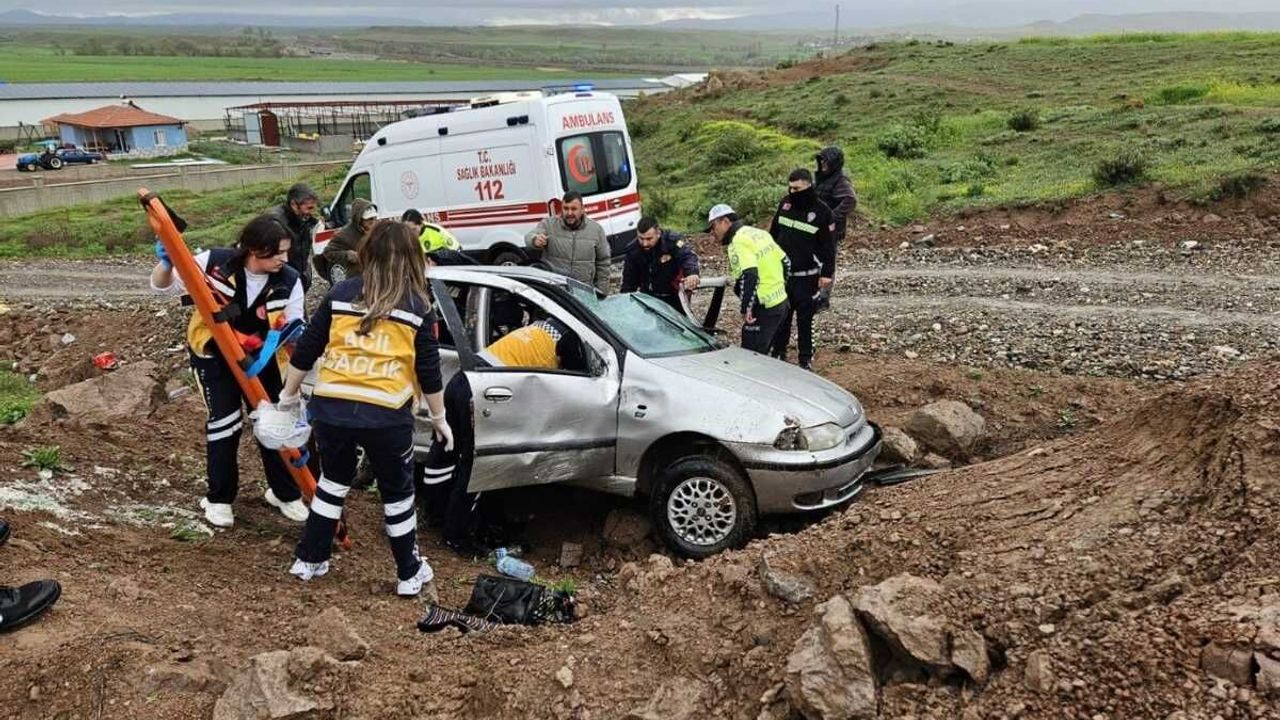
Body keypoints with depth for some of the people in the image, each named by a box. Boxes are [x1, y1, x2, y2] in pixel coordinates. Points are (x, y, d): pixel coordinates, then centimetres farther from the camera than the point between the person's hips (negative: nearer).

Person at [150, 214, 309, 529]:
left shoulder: (289, 281, -19)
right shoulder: (214, 263, -24)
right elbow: (163, 286, -13)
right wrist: (167, 263, -35)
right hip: (213, 355, -2)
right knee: (224, 423, -5)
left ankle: (285, 493, 25)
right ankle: (219, 498, 16)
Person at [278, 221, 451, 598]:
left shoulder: (340, 294, 7)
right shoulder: (419, 306, 1)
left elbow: (305, 351, 9)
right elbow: (429, 371, 3)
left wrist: (289, 395, 22)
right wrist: (439, 417, 15)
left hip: (331, 408, 3)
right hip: (387, 416, -2)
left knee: (333, 481, 26)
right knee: (397, 493, 16)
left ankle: (309, 560, 35)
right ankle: (409, 574, 26)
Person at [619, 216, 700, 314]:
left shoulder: (671, 240, -21)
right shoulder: (633, 251, -8)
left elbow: (687, 255, -38)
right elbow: (629, 281, 2)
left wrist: (692, 273, -59)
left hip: (674, 298, -4)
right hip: (648, 297, 4)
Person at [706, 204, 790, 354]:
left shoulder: (739, 243, -16)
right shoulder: (759, 233, 13)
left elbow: (749, 276, -30)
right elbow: (784, 261, 18)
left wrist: (746, 308, -25)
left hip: (764, 309, -9)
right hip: (781, 302, 9)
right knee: (762, 353, 19)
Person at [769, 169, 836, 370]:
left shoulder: (822, 212, -8)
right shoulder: (785, 204, 4)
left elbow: (828, 246, -5)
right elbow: (773, 233, 15)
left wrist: (827, 273, -8)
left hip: (805, 276, -4)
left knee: (804, 318, 2)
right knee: (781, 316, 10)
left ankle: (806, 358, 11)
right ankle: (779, 352, 22)